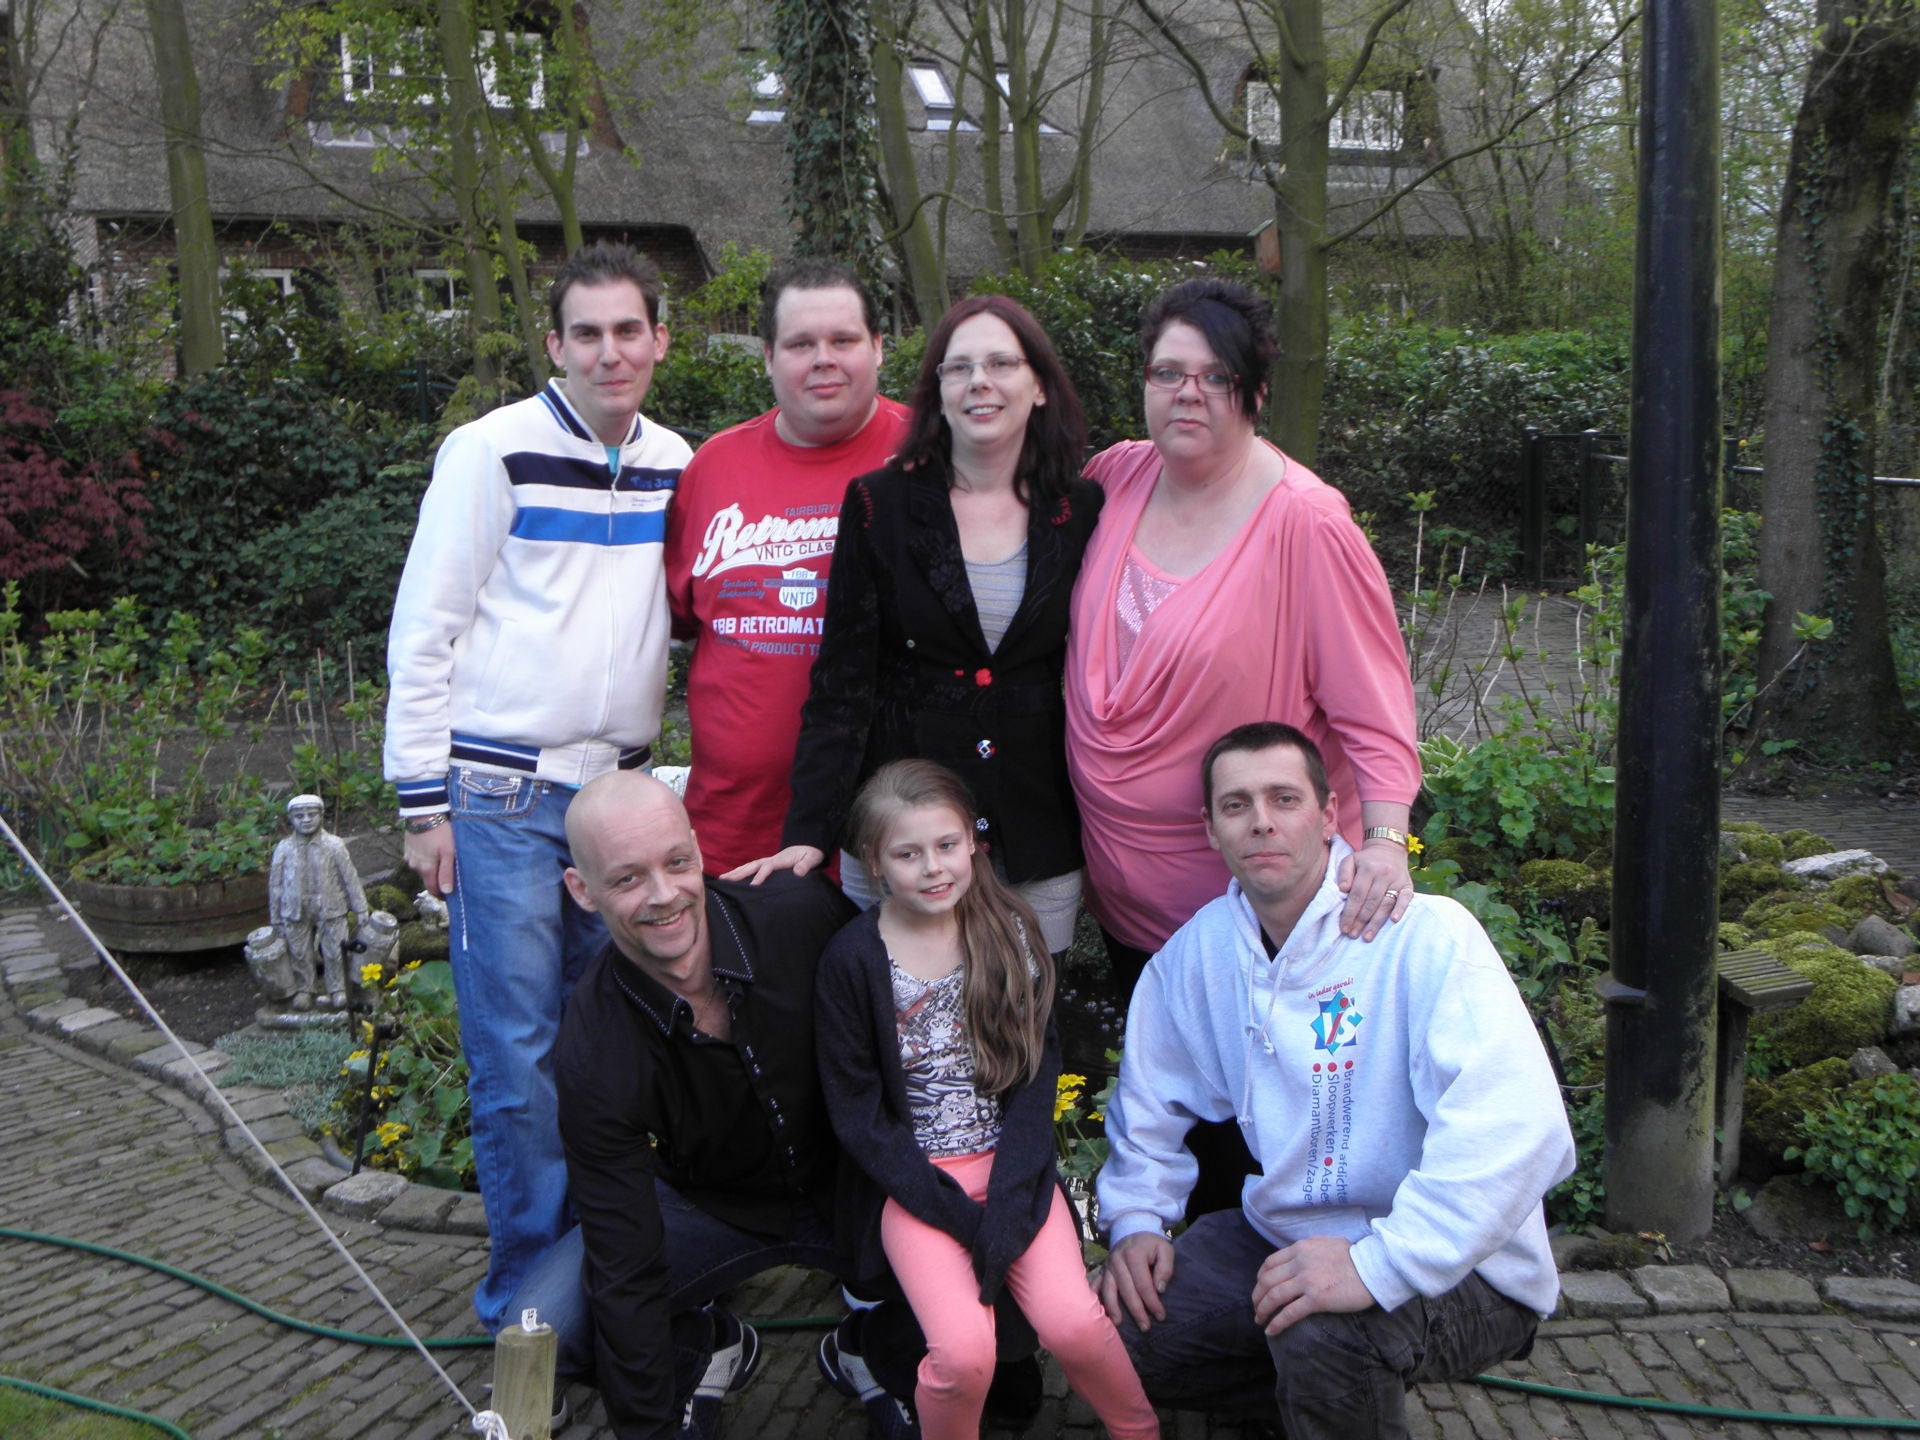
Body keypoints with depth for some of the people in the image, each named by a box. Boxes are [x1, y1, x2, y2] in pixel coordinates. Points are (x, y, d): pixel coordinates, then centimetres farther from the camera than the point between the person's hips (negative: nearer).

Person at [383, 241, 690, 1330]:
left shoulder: (674, 462, 10)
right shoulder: (493, 452, -6)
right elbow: (424, 633, -5)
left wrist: (650, 773, 15)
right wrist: (424, 798, -9)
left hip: (619, 789, 5)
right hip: (502, 795, -5)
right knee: (518, 1050, -3)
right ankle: (531, 1290, 11)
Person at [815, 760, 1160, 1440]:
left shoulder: (1008, 930, 0)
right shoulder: (852, 960, -7)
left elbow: (1040, 1069, 0)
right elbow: (855, 1109, -5)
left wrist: (1008, 1198, -12)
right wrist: (954, 1214, -13)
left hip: (1012, 1164, 2)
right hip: (912, 1178, -2)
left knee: (1073, 1323, -19)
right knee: (963, 1352, -23)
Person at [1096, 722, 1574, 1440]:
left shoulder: (1425, 934, -22)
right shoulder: (1198, 950, 0)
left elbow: (1519, 1129, -34)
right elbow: (1149, 1103, 17)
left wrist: (1379, 1266, -40)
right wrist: (1137, 1220, 2)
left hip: (1452, 1266, -7)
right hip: (1282, 1237, 7)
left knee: (1322, 1332, -35)